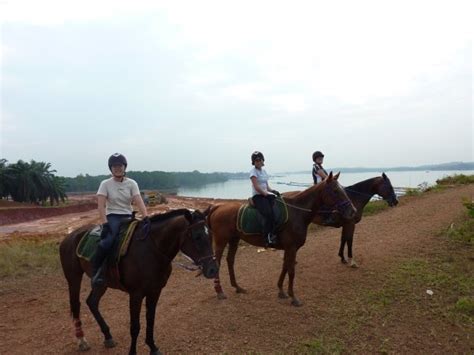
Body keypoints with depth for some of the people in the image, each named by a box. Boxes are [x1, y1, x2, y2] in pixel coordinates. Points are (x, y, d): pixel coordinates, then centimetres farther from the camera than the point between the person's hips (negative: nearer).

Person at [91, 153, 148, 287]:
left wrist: (146, 218, -26)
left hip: (128, 217, 3)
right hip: (112, 217, -3)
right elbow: (101, 206, -9)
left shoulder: (132, 183, 3)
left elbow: (139, 202, -9)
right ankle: (96, 273, -10)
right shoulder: (105, 184, 0)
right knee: (108, 241, -31)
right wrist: (105, 224, -22)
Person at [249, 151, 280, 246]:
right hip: (258, 196, -8)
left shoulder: (263, 171, 18)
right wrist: (266, 193, -19)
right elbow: (256, 187, -14)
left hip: (266, 195, 8)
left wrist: (272, 191, 3)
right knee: (269, 214, -28)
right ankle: (268, 238, -25)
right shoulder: (253, 171, -4)